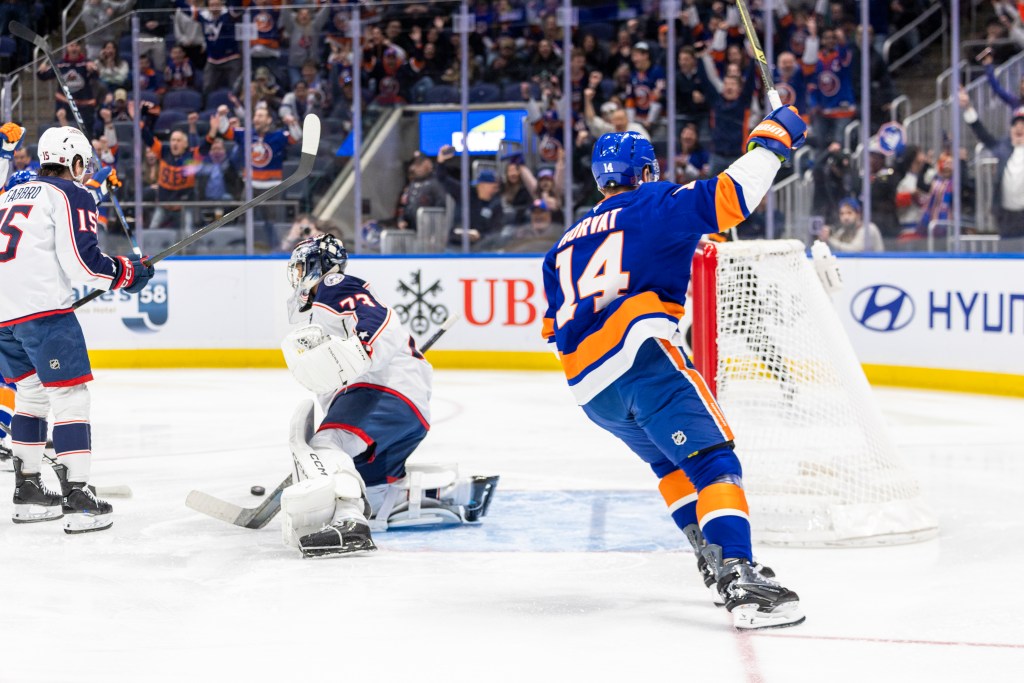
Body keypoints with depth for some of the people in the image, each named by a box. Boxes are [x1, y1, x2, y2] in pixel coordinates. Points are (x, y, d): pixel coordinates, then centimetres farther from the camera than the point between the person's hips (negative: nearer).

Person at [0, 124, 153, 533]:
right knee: (70, 396, -5)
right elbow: (82, 262, -12)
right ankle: (77, 499, -11)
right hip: (43, 309, -8)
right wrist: (128, 273, 0)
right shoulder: (71, 195, -2)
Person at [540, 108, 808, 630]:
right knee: (711, 460, -12)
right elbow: (729, 195, -6)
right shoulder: (655, 206, 10)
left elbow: (555, 329, 29)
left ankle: (714, 558, 19)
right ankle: (738, 577, -29)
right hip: (641, 355, -7)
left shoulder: (565, 246, 29)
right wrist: (773, 138, 5)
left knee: (670, 458, 27)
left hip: (588, 390, 7)